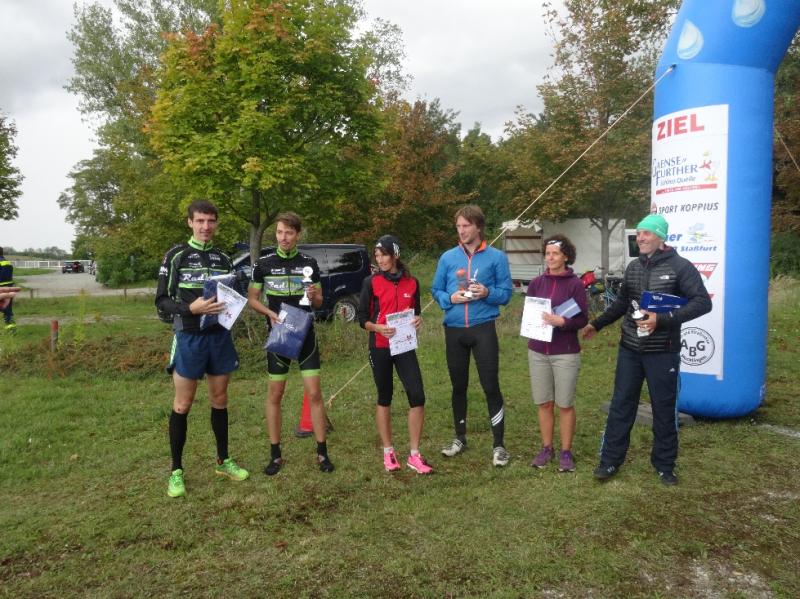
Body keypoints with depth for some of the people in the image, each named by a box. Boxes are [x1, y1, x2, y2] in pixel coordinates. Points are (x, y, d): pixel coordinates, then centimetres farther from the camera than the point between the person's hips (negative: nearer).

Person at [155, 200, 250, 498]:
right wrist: (191, 308, -24)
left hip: (220, 336, 4)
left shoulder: (223, 258, 9)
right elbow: (162, 300, -7)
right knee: (183, 404, 3)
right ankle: (176, 470, 16)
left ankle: (223, 460, 27)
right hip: (189, 338, -4)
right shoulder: (176, 255, -5)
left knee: (219, 399, 13)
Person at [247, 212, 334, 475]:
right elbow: (252, 299, 5)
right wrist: (270, 313, -14)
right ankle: (275, 454, 18)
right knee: (275, 394, 6)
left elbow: (319, 302, 7)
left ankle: (322, 452, 11)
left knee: (314, 394, 0)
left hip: (306, 334, 0)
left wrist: (314, 296, -17)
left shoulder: (309, 263, 1)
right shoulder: (263, 264, 0)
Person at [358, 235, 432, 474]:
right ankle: (388, 453, 22)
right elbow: (362, 318, -1)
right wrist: (378, 328, -20)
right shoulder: (371, 282, -2)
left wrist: (418, 320, -5)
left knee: (417, 396, -7)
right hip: (380, 348, -2)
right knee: (384, 398, 8)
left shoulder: (412, 283, 5)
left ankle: (414, 455, 5)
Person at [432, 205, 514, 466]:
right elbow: (436, 291, 9)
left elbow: (506, 293, 0)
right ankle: (460, 438, 29)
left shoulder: (496, 257, -1)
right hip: (454, 329, 3)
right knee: (458, 386, 14)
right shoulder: (447, 258, 5)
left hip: (483, 329, -3)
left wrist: (487, 292, -19)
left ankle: (498, 445, 8)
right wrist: (451, 298, -10)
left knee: (491, 386, -3)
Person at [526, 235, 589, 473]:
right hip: (537, 351, 4)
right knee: (543, 403, 10)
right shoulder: (536, 283, 6)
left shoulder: (575, 284, -4)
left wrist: (562, 321, -22)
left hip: (565, 353, -3)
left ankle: (566, 452, 16)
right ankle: (546, 448, 23)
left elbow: (582, 319, -6)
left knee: (565, 404, 4)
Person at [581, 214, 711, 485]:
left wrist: (662, 320, -25)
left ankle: (664, 465, 24)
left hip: (662, 352, -4)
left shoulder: (680, 267, -9)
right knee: (621, 405, 8)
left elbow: (703, 302, -17)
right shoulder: (633, 267, 8)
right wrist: (597, 324, 20)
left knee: (664, 409, 8)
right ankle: (610, 460, 18)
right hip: (629, 349, 4)